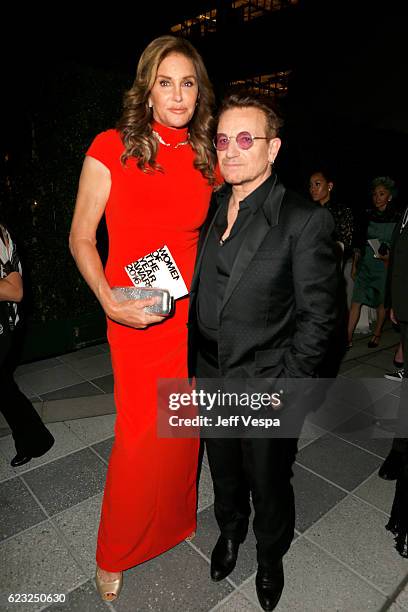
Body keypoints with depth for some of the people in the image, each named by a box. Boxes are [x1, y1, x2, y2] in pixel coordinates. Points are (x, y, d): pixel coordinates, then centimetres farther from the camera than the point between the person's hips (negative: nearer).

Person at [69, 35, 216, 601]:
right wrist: (109, 300, -17)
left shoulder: (206, 161, 8)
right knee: (143, 440, 1)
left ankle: (175, 522, 45)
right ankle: (114, 554, 31)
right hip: (138, 320, -4)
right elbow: (81, 238, -3)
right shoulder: (111, 148, -4)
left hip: (193, 314, 5)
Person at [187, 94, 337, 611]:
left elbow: (316, 318, -12)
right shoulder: (209, 211, 2)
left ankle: (270, 558, 51)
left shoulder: (305, 221, -14)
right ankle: (230, 532, 57)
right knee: (224, 475, 26)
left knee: (269, 486, 20)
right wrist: (195, 366, 6)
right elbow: (198, 295, 6)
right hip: (211, 381, 4)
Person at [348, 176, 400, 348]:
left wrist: (389, 258, -16)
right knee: (356, 301, -3)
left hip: (385, 265, -2)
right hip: (365, 265, 2)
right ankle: (348, 337, -1)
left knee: (382, 302, 9)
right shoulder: (369, 216, 5)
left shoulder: (397, 218, -2)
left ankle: (377, 334, 26)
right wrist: (354, 265, 9)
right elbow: (359, 243, 9)